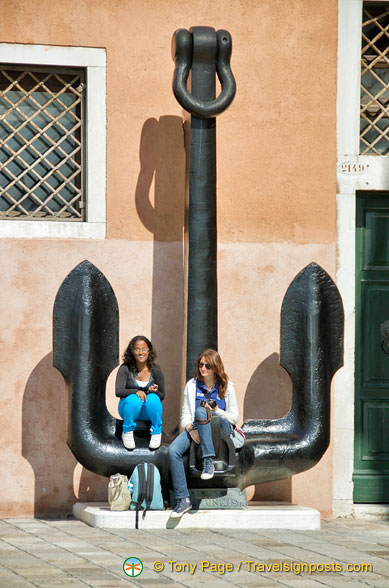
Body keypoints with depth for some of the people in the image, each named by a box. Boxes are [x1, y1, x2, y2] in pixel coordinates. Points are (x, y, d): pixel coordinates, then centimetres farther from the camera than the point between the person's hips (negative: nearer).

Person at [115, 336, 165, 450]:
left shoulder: (155, 370, -4)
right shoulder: (125, 369, -9)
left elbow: (162, 396, 3)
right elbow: (118, 392, -17)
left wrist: (154, 391, -20)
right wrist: (136, 392, -33)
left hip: (148, 411, 1)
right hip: (130, 408, -1)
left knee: (153, 398, -32)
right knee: (133, 399, -35)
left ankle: (156, 433, -14)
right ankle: (127, 432, -15)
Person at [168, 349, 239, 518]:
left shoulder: (227, 387, 7)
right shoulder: (192, 385, 12)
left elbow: (234, 417, 8)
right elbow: (185, 415, 9)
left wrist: (217, 411, -12)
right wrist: (190, 429, -13)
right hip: (195, 428, 2)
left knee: (200, 411, -35)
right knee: (173, 450, -29)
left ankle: (208, 461, -37)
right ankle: (183, 500, -29)